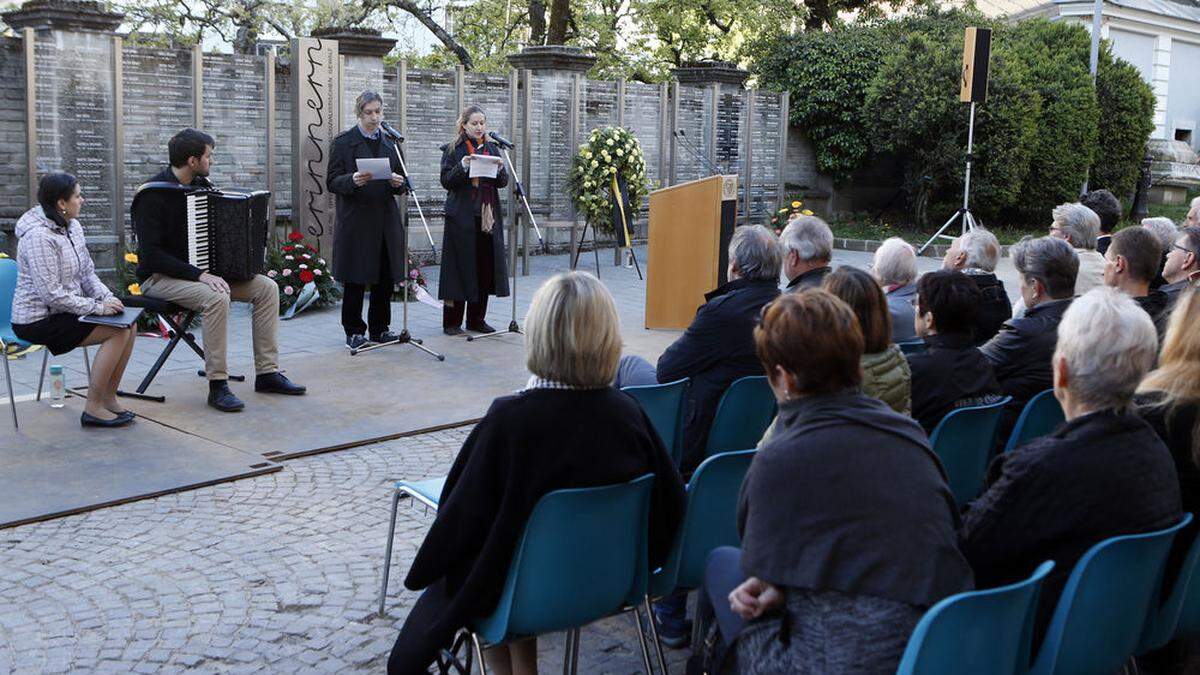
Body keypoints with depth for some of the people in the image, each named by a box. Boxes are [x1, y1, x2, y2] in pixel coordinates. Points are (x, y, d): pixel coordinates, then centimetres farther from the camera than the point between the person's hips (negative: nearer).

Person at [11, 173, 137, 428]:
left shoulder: (72, 226, 6)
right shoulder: (39, 236, -22)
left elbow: (87, 273, 11)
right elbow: (52, 294, -25)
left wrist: (107, 296, -7)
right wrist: (97, 306, -22)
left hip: (61, 311, 9)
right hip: (38, 321, -9)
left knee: (130, 325, -5)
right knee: (119, 331, -19)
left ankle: (109, 397, 4)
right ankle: (93, 408, -11)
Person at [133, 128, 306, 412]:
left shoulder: (202, 186, 7)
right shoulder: (154, 194, -17)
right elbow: (150, 254, -23)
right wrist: (199, 275, -29)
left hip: (200, 271, 8)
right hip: (161, 277, -8)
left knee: (267, 287, -9)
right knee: (217, 298, -36)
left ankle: (267, 372, -6)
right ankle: (217, 385, -27)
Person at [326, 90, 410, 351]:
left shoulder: (391, 142, 14)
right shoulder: (344, 142, 1)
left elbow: (403, 183, 15)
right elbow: (332, 181, -4)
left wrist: (399, 183, -8)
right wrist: (352, 180, -23)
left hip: (386, 220, 4)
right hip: (356, 220, -4)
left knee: (386, 278, 6)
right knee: (355, 280, 1)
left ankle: (379, 329, 19)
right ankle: (354, 332, 12)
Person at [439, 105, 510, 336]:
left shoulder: (492, 149, 15)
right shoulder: (453, 150, 3)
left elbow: (504, 181, 10)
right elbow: (446, 180, -5)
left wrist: (499, 171, -11)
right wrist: (462, 167, -20)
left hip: (488, 216, 4)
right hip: (462, 217, -4)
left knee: (485, 267, 5)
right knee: (460, 266, -4)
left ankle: (476, 319, 15)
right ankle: (452, 322, 3)